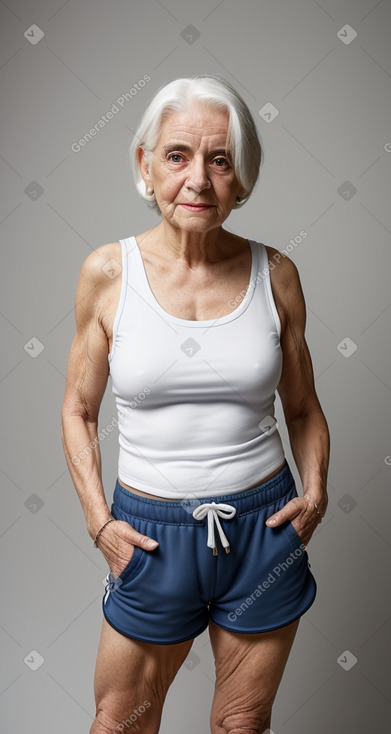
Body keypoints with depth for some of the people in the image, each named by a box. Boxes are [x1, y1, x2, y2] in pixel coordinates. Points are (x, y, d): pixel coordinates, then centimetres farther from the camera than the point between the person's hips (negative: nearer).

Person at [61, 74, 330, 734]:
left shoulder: (274, 274, -5)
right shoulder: (108, 272, -9)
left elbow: (303, 406, 7)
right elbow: (79, 411, 1)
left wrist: (315, 488, -6)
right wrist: (98, 520, -7)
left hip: (265, 527, 1)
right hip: (153, 531, 0)